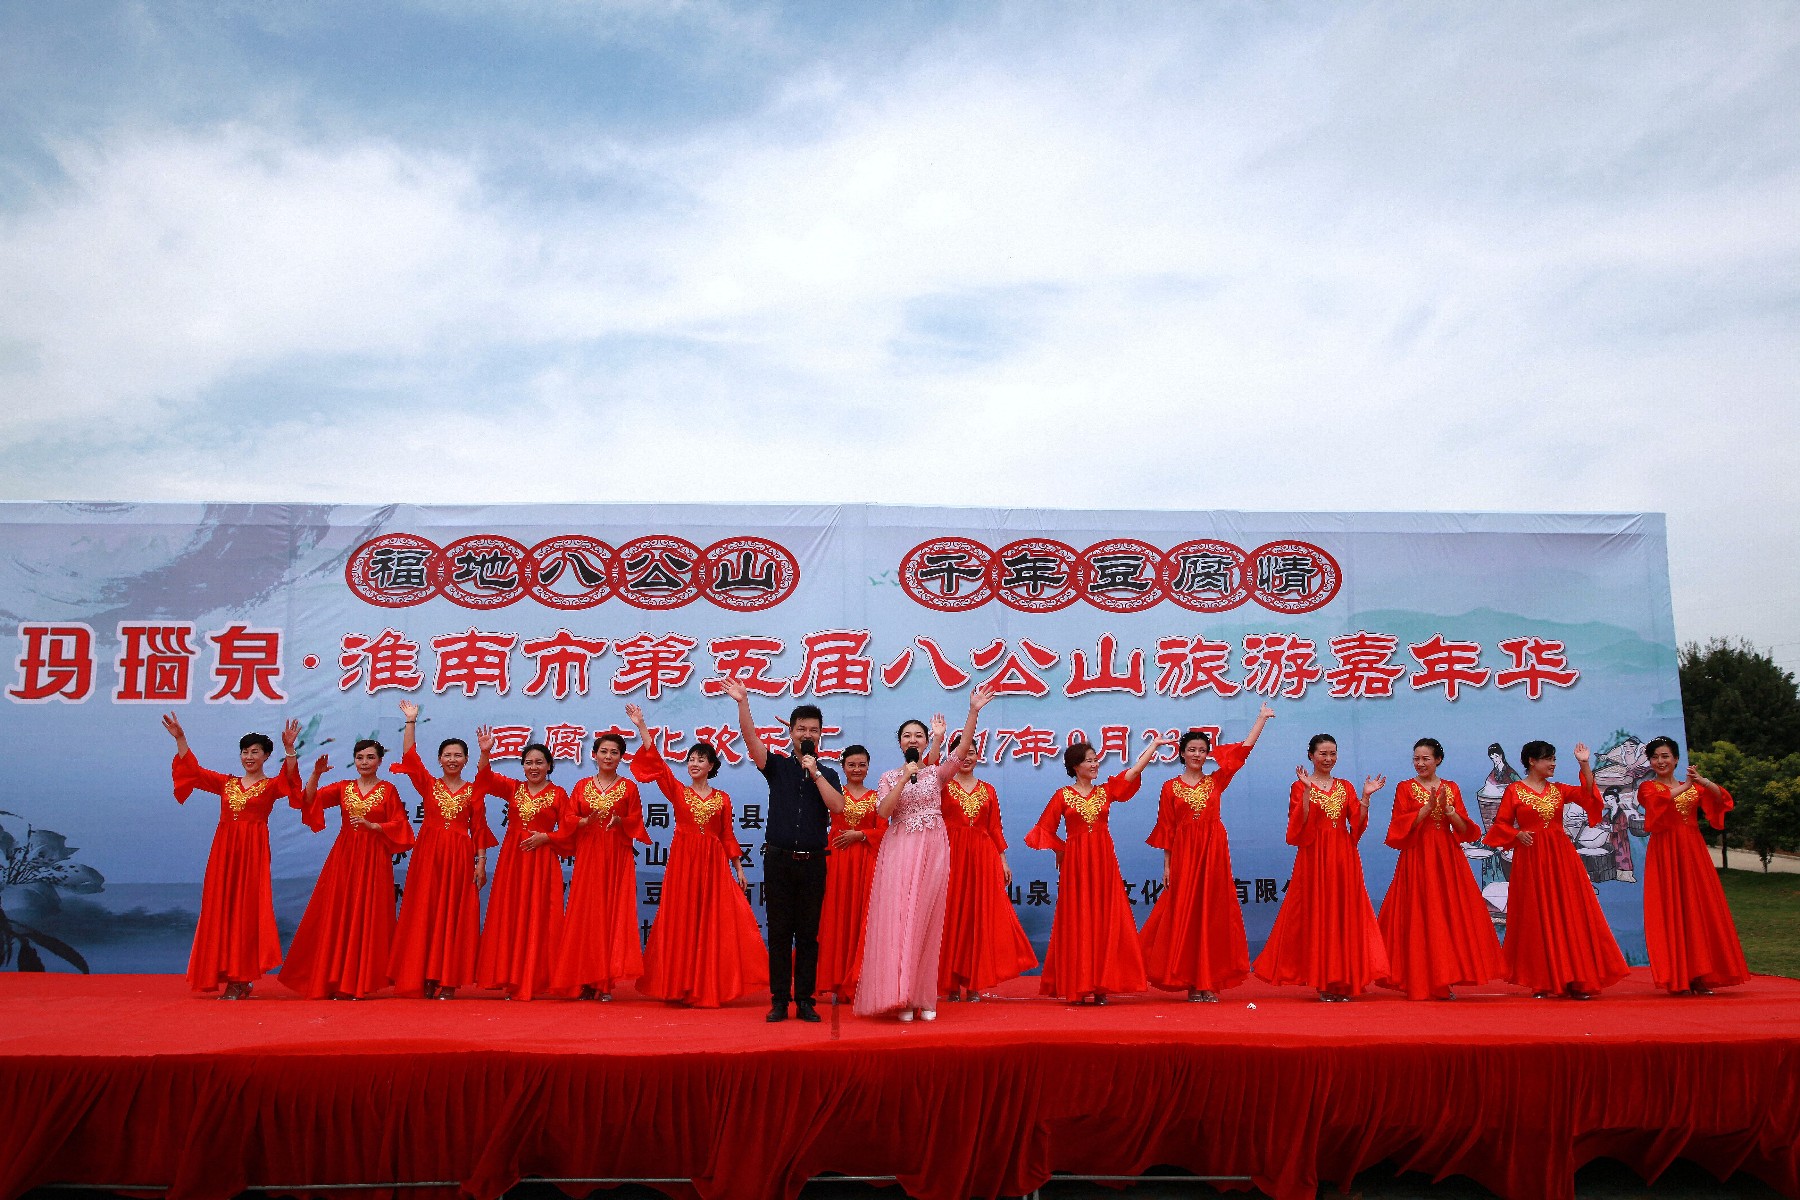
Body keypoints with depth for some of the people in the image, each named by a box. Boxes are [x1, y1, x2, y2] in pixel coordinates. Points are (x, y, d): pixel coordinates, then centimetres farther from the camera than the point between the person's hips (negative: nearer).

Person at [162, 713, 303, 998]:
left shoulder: (271, 785, 4)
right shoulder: (226, 783, 16)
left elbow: (289, 779, -16)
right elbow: (193, 770, 13)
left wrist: (289, 750, -32)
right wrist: (180, 739, 5)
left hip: (253, 851, -4)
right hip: (224, 849, 4)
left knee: (247, 909, -5)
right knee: (220, 908, 2)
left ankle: (241, 979, -2)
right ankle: (228, 975, 8)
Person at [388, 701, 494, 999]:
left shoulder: (473, 791, 6)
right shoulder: (427, 784, 8)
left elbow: (479, 829, 4)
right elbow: (409, 756, -2)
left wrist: (481, 861, -3)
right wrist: (411, 722, -6)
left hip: (460, 857, -1)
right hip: (428, 854, 1)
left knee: (454, 915, -1)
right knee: (425, 914, -1)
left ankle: (448, 981, 3)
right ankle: (427, 978, 5)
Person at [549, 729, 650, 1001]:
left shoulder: (628, 787, 7)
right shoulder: (581, 787, 10)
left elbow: (636, 822, 3)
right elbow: (567, 820, 5)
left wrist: (620, 821, -15)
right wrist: (585, 821, -14)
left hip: (618, 856, -1)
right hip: (588, 855, 1)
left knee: (614, 914, -5)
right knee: (586, 915, -2)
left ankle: (606, 982, -2)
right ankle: (587, 981, 4)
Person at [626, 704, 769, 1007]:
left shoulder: (722, 798, 8)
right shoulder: (678, 791, 5)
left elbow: (727, 836, 10)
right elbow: (656, 762, -5)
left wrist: (738, 868, 6)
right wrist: (641, 727, -12)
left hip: (714, 863, 1)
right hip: (683, 862, -1)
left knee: (715, 922, -2)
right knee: (681, 921, 0)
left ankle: (710, 986, 7)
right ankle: (681, 987, 9)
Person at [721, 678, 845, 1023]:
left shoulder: (827, 774, 10)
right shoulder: (777, 765, 7)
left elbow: (837, 806, -7)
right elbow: (751, 739, -9)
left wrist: (815, 773, -9)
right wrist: (743, 702, -22)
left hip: (812, 862, 1)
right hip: (779, 859, -1)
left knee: (808, 934, 4)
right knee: (779, 932, 2)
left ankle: (805, 1000, 9)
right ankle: (779, 1000, 8)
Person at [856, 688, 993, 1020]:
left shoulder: (937, 773, 8)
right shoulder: (889, 777, 8)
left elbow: (963, 748, -7)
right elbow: (883, 811, -8)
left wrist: (974, 711, -17)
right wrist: (905, 778, -14)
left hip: (932, 851, 1)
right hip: (899, 851, 0)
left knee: (926, 921, 0)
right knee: (898, 917, -7)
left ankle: (924, 997, 6)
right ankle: (900, 996, -5)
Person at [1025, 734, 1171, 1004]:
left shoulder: (1105, 790, 8)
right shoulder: (1063, 795, 1)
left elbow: (1135, 770, 2)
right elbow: (1046, 829, 6)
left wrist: (1154, 744, 0)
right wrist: (1060, 851, 2)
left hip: (1103, 860, 3)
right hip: (1075, 862, -3)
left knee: (1105, 920, 1)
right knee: (1077, 922, 0)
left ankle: (1100, 985, 6)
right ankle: (1077, 986, 4)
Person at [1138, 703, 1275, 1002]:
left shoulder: (1216, 781, 8)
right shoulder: (1171, 787, 5)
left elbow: (1244, 748, 8)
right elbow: (1167, 829, 4)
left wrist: (1262, 718, 8)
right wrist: (1167, 865, -1)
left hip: (1214, 852, 1)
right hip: (1183, 854, -1)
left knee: (1213, 914, -1)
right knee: (1184, 914, -2)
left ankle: (1210, 982, 4)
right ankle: (1190, 982, 4)